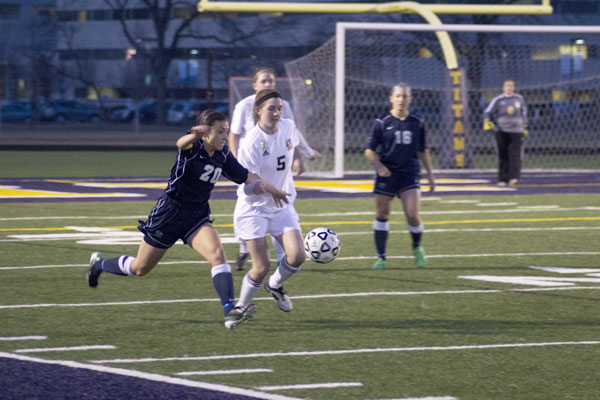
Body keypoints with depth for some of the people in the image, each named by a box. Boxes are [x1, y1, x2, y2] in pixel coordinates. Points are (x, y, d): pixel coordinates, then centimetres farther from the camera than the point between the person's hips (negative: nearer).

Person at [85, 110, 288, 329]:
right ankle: (99, 263, 41)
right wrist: (195, 135, -66)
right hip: (170, 212, -5)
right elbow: (182, 143, -44)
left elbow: (245, 175, 16)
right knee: (140, 268, 11)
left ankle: (230, 310, -33)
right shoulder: (194, 147, -19)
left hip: (197, 216, 5)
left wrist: (268, 188, 9)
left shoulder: (223, 155, 1)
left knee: (217, 253, -24)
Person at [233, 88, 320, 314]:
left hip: (282, 207, 5)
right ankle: (241, 306, 16)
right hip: (253, 208, -5)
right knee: (262, 268, -10)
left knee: (297, 255, -13)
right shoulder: (253, 142, -22)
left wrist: (308, 153, 44)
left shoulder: (288, 127, -3)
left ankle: (275, 285, 19)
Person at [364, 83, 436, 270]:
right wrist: (378, 165, -18)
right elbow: (369, 150, 0)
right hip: (386, 175, 0)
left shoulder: (417, 123, 6)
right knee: (382, 215, 1)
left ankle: (417, 247, 14)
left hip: (410, 174, 0)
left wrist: (430, 175, 16)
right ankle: (381, 257, 13)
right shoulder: (381, 123, 0)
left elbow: (423, 151, 17)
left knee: (412, 215, -14)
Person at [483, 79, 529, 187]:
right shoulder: (497, 100, 5)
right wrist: (487, 122, -18)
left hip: (516, 131, 1)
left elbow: (524, 113, 26)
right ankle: (503, 179, 6)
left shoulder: (519, 99, 14)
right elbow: (487, 113, 1)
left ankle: (514, 178, -20)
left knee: (515, 155, -13)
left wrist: (524, 127, 26)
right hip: (501, 132, -1)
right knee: (503, 156, 0)